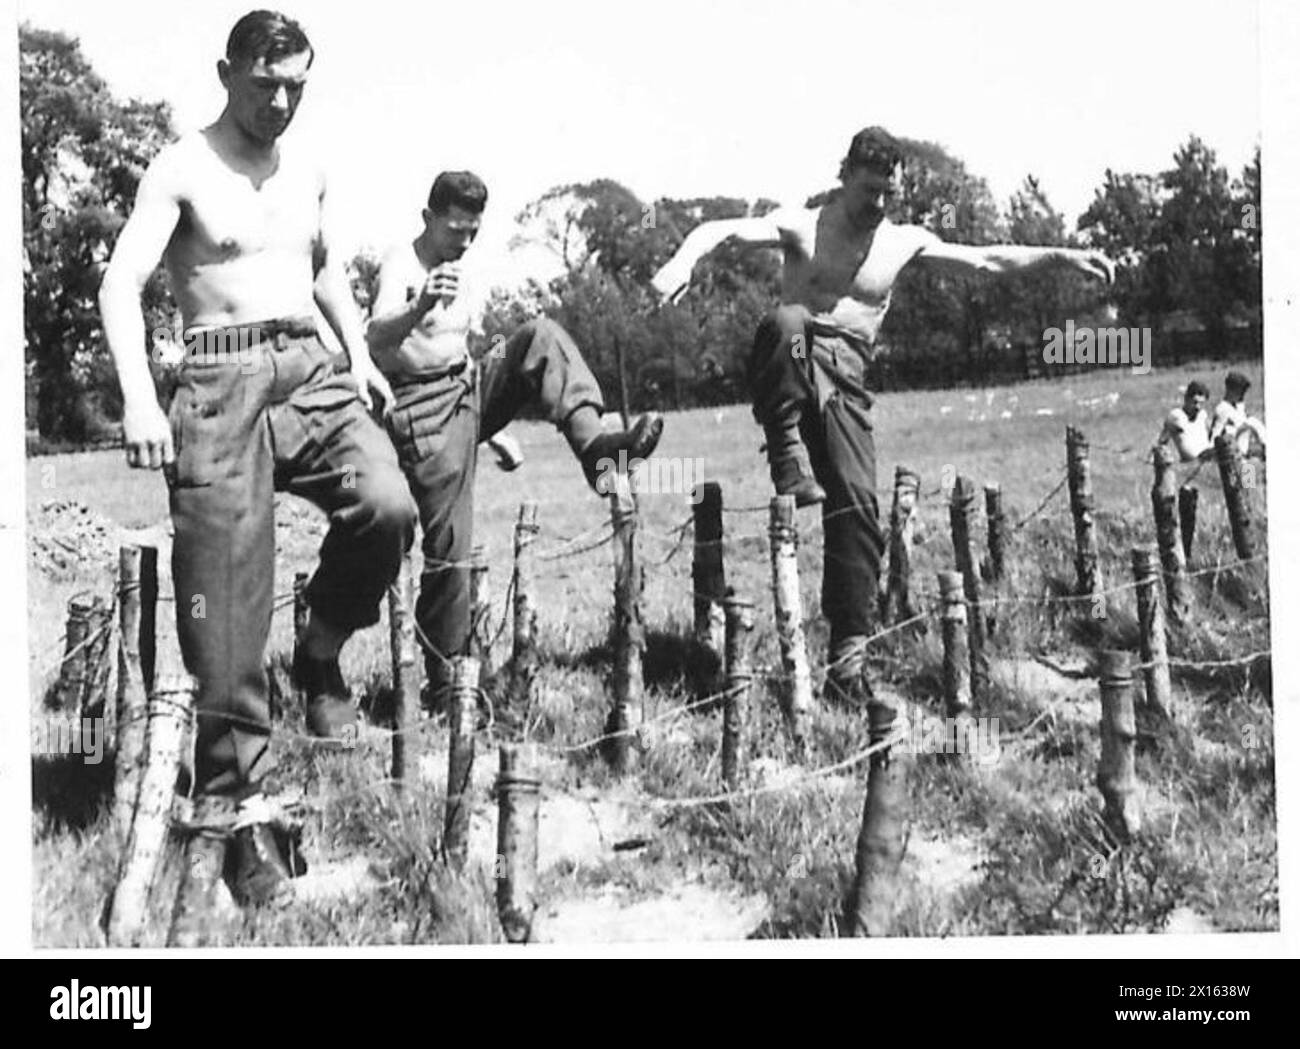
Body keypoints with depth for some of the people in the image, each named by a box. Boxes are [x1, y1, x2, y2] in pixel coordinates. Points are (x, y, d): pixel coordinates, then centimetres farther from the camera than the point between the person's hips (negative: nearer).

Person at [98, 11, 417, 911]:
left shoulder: (308, 173, 15)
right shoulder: (182, 171, -3)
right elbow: (122, 284, -12)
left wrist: (359, 354, 12)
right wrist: (139, 395, -27)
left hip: (312, 371, 5)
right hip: (223, 382, -4)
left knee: (388, 506, -24)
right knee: (229, 607, -6)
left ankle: (323, 656, 3)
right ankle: (235, 811, 3)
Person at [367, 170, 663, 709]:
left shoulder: (453, 269, 16)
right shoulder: (401, 263, -10)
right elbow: (376, 341, -27)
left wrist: (498, 432, 27)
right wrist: (421, 308, -48)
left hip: (470, 388, 8)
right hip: (426, 410, -7)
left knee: (540, 336, -14)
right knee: (448, 550, -9)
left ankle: (592, 444, -30)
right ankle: (442, 682, 1)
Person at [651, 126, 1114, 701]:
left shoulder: (904, 243, 14)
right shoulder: (801, 226, 2)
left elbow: (987, 259, 18)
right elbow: (721, 230, -12)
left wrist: (1061, 255, 8)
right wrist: (683, 260, -33)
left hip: (844, 378, 2)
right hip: (791, 369, -2)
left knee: (857, 504, -14)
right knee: (786, 322, -39)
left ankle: (848, 655, -11)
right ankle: (788, 455, -29)